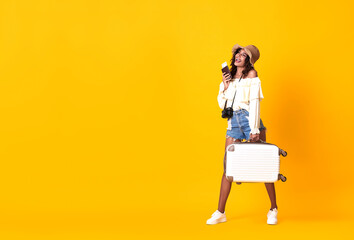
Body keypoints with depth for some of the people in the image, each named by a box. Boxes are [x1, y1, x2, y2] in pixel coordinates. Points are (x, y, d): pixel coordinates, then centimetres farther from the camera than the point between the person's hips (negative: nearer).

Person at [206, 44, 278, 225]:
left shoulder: (251, 74, 2)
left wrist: (255, 129, -15)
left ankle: (273, 209, 9)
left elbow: (255, 102, -7)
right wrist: (225, 86, -2)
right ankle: (220, 212, 6)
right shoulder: (229, 76, 17)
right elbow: (222, 103, 16)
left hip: (249, 119, -4)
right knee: (228, 164, 1)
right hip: (233, 121, 4)